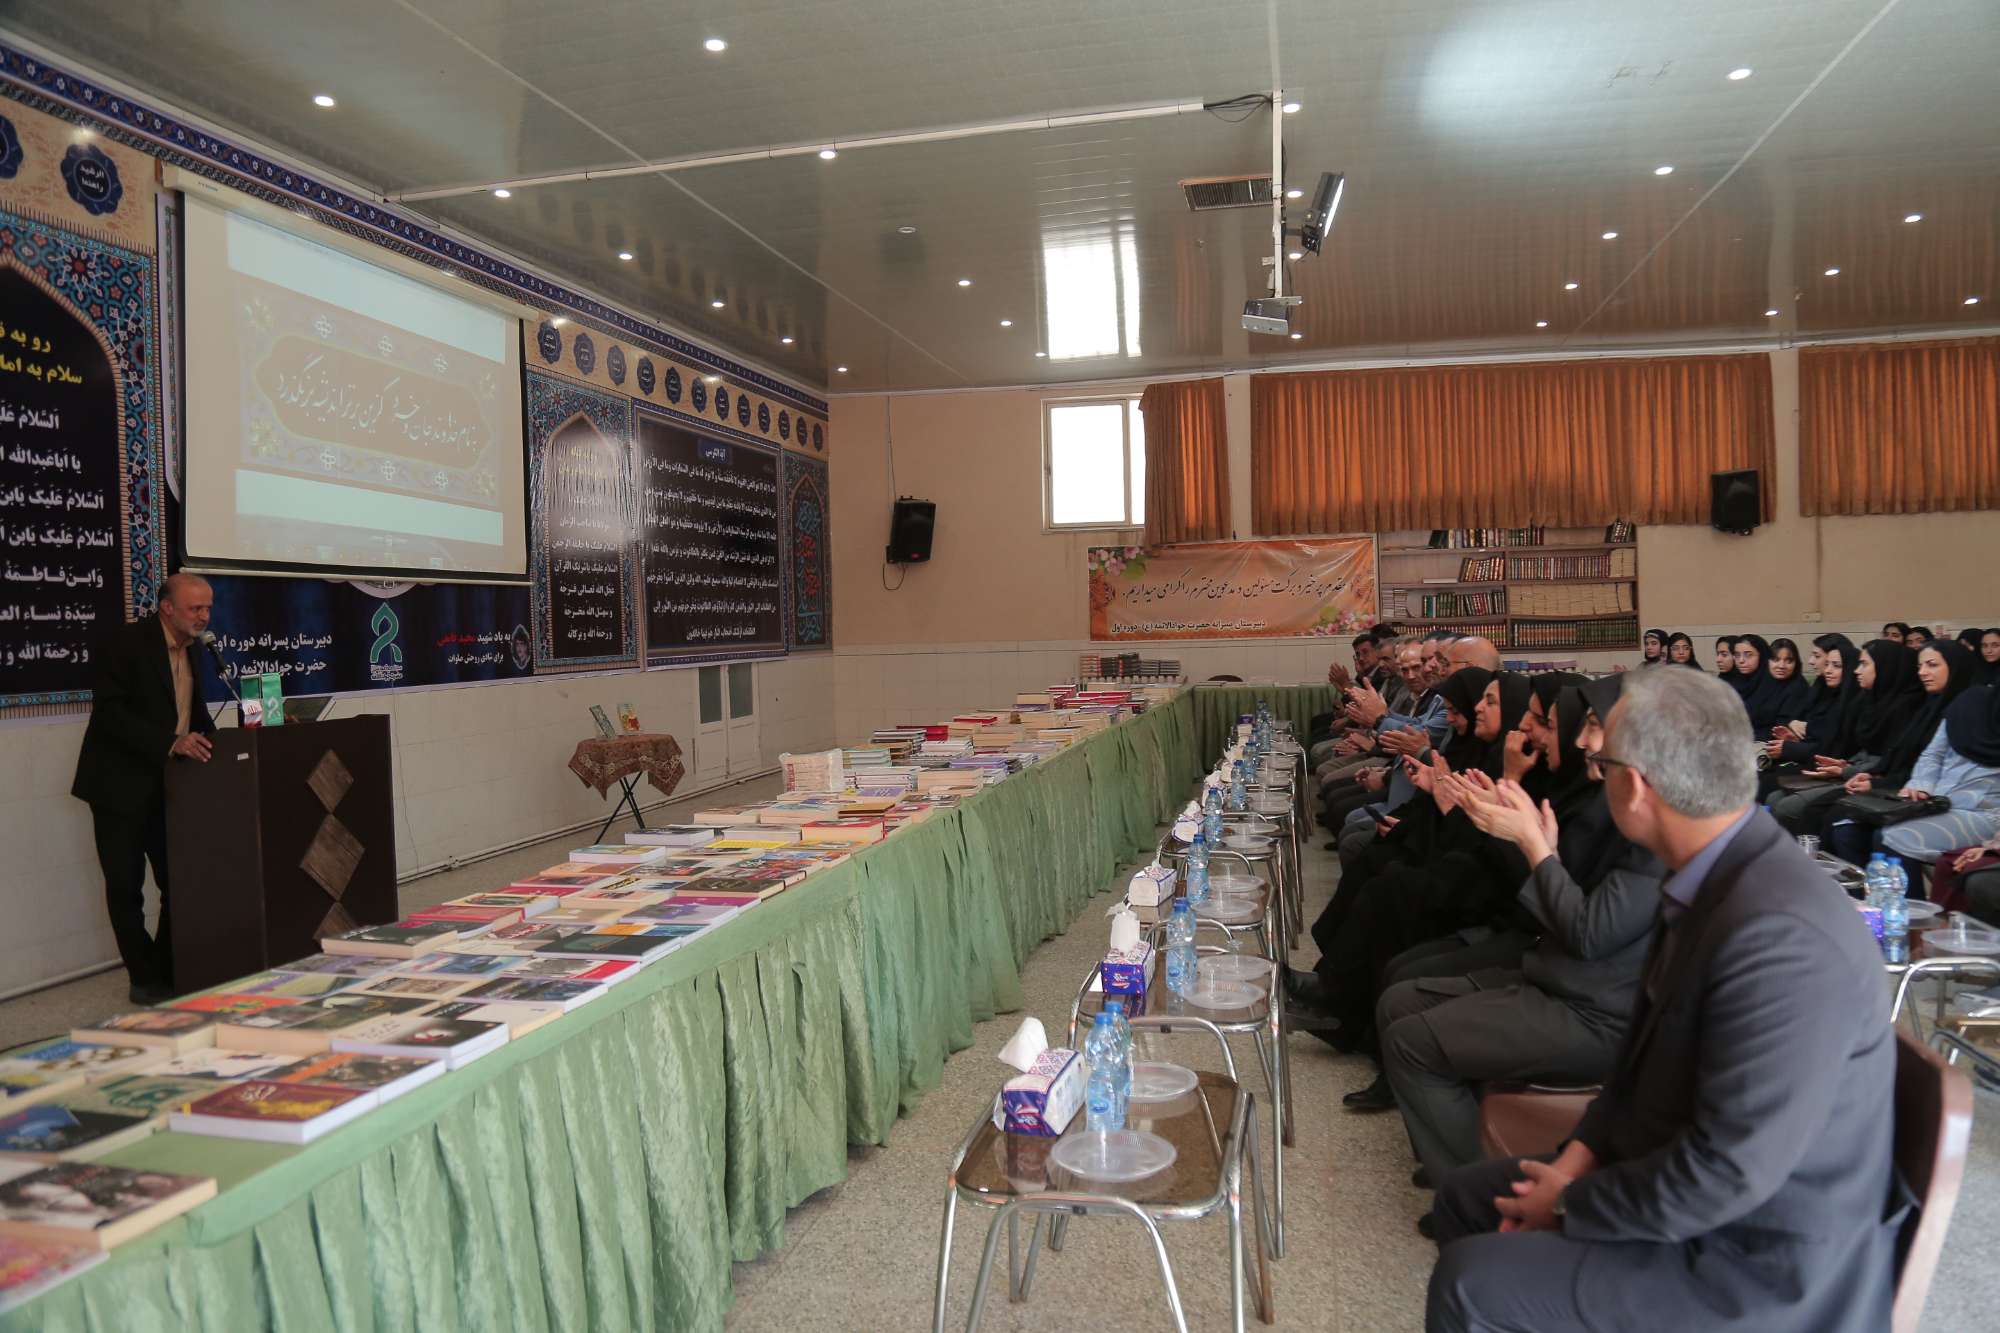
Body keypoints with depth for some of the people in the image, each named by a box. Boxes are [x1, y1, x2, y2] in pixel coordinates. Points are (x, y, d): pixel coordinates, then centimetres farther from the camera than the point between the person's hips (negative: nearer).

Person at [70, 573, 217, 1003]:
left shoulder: (193, 648, 7)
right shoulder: (126, 642, -15)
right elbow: (109, 711, -23)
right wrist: (171, 744, -33)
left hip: (168, 785, 7)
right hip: (122, 785, -6)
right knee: (126, 886, 4)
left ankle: (170, 972, 22)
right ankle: (145, 979, 15)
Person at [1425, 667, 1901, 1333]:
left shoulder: (1779, 937, -32)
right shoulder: (1711, 877, -2)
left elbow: (1727, 1174, -29)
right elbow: (1646, 1051, 10)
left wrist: (1573, 1203, -15)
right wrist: (1576, 1160, 0)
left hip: (1760, 1256, -9)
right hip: (1687, 1177, 9)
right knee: (1464, 1196, 12)